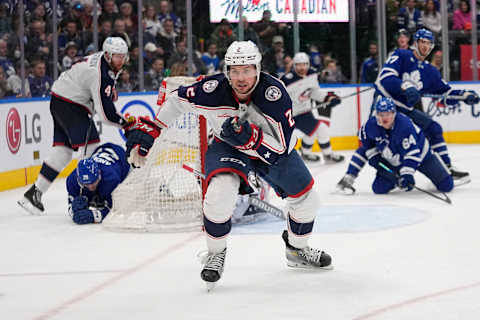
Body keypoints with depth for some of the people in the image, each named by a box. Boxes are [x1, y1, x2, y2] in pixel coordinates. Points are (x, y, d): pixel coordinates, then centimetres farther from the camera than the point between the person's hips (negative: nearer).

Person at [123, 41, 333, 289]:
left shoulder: (274, 92, -32)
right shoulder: (213, 89, -29)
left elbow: (281, 147, -33)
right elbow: (177, 101, -9)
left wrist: (249, 137, -48)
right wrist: (146, 131, -9)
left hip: (271, 148, 2)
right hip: (227, 147, -2)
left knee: (306, 198, 4)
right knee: (220, 192, -29)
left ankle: (297, 250, 34)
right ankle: (215, 254, -4)